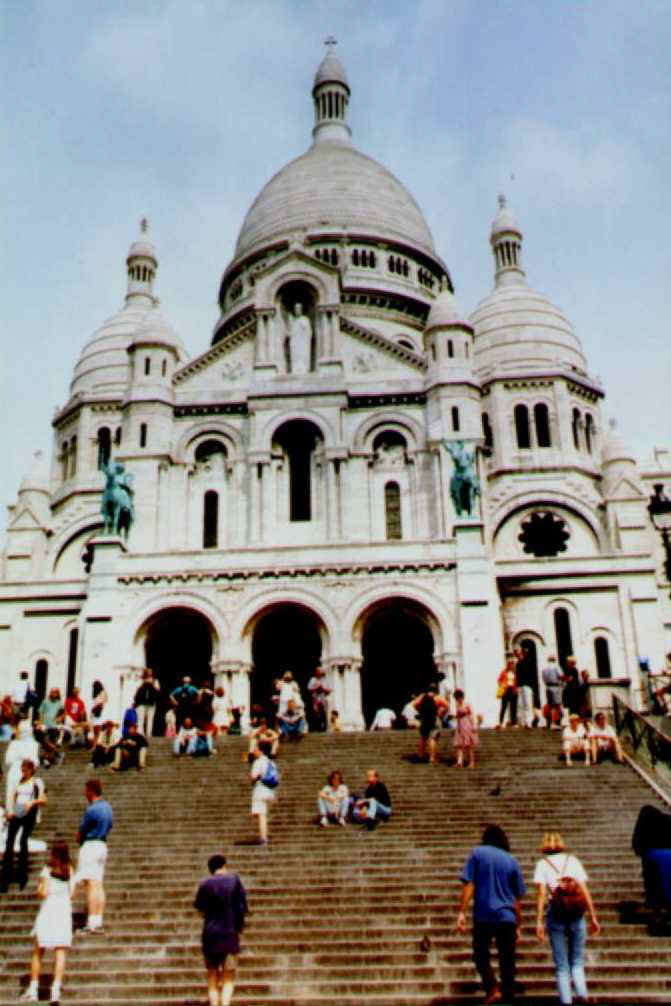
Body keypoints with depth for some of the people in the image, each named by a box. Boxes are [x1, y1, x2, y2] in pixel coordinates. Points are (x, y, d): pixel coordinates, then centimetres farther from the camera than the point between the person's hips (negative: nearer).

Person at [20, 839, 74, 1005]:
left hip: (48, 910, -2)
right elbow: (71, 893, 6)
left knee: (38, 952, 12)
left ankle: (33, 989, 11)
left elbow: (43, 893, -10)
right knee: (60, 952, 1)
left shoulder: (48, 869, -6)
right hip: (65, 910, 2)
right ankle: (56, 989, -10)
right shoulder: (69, 869, 4)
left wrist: (39, 890, 10)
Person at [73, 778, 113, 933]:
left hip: (90, 845, -9)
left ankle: (91, 923, -11)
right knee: (99, 885, 9)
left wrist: (79, 837, 12)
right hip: (103, 845, 9)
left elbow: (80, 833, -8)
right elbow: (110, 826, 20)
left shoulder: (91, 810, -16)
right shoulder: (107, 807, 12)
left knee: (91, 885, -9)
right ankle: (98, 922, 9)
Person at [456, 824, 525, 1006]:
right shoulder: (512, 860, 10)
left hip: (483, 916, -2)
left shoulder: (477, 853, 4)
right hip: (507, 917, 2)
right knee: (507, 962, 9)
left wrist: (462, 912, -6)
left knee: (481, 955, 11)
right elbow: (518, 898, 12)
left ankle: (493, 988, -11)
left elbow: (469, 885, -6)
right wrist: (518, 926, 18)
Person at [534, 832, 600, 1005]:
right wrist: (593, 917, 4)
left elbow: (541, 894, -6)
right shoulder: (573, 860, 11)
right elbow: (584, 891, 2)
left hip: (555, 913, -1)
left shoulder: (542, 864, 6)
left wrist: (539, 921, -10)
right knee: (576, 962, 12)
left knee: (561, 965, 8)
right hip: (576, 913, 1)